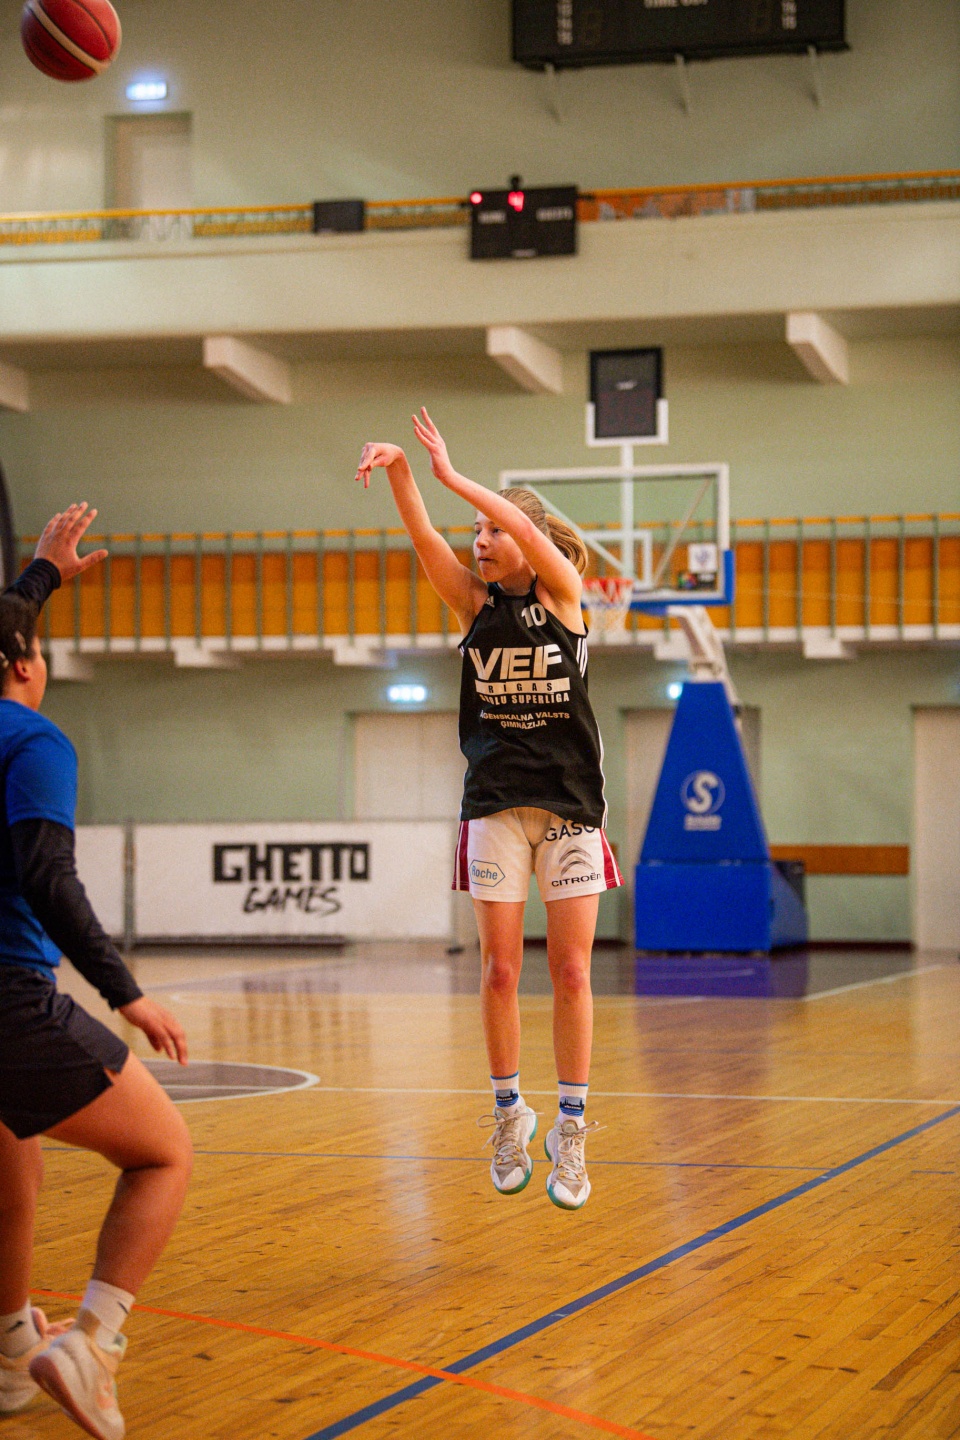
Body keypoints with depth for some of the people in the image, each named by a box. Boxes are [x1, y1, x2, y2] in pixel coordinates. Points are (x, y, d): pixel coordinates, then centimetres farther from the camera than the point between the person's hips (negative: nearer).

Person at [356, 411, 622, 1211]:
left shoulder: (563, 593, 0)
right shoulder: (476, 602, 7)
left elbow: (527, 528, -19)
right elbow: (425, 538, -9)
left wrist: (451, 473, -20)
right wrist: (400, 471, -25)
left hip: (569, 804, -2)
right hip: (495, 806, 2)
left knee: (571, 972, -2)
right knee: (500, 970, 0)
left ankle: (571, 1131, 3)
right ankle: (509, 1116, 13)